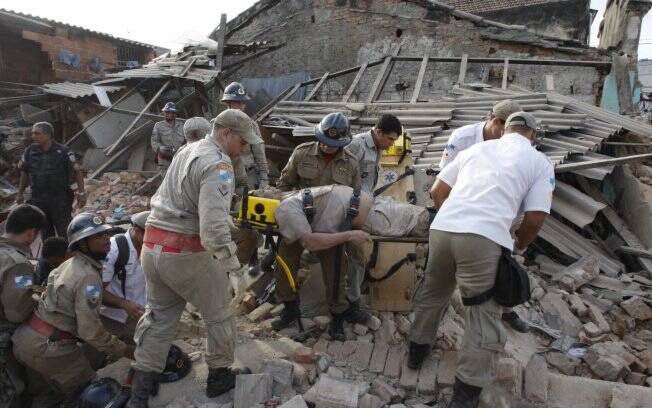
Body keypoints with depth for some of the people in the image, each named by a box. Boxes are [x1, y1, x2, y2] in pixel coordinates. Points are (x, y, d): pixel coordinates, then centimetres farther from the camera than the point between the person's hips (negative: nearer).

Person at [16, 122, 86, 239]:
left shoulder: (63, 152, -8)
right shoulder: (29, 151, 3)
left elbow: (77, 171, -4)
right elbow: (24, 172, 16)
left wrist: (81, 193, -10)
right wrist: (20, 193, 20)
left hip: (60, 198, -4)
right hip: (38, 199, 4)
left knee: (64, 232, -3)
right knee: (45, 233, 12)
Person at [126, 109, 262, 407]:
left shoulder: (188, 150, 12)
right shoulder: (218, 164, -16)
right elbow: (214, 228, -28)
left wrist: (227, 218, 21)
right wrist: (234, 268, -22)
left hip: (152, 247, 8)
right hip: (186, 254, -8)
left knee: (159, 315, 23)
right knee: (218, 313, 14)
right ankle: (220, 376, 31)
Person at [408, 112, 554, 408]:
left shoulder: (476, 148, 24)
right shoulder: (540, 162, 14)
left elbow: (437, 191, 21)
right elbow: (535, 218, 4)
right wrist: (518, 245, 24)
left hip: (441, 229, 4)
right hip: (484, 238, -4)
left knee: (433, 293, 26)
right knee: (485, 315, 11)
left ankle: (417, 350, 44)